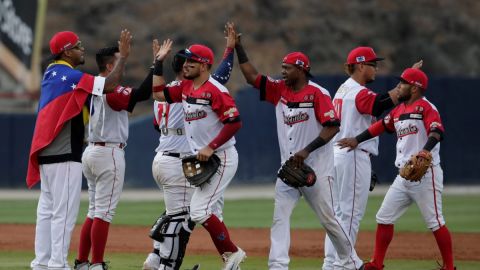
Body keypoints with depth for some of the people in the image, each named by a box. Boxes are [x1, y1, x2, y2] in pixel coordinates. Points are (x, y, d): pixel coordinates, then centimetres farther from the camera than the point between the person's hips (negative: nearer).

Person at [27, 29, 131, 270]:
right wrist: (123, 56, -9)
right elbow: (109, 85, -19)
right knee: (65, 212, -8)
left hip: (45, 152, 9)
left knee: (47, 211, 12)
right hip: (64, 155, -9)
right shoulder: (69, 76, -12)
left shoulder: (51, 74, 16)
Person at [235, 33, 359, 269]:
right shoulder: (279, 90, 8)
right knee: (280, 217, -6)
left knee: (328, 219, 3)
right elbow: (252, 77, 5)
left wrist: (307, 150, -24)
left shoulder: (318, 94, -11)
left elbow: (332, 126, -17)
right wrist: (238, 47, -3)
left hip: (316, 168, -6)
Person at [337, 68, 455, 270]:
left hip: (426, 174, -9)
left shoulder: (425, 107, -10)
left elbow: (436, 131, -25)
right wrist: (357, 140, 20)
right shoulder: (398, 110, 16)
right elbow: (381, 125, 25)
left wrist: (426, 150, -42)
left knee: (435, 222, -5)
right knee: (384, 218, 7)